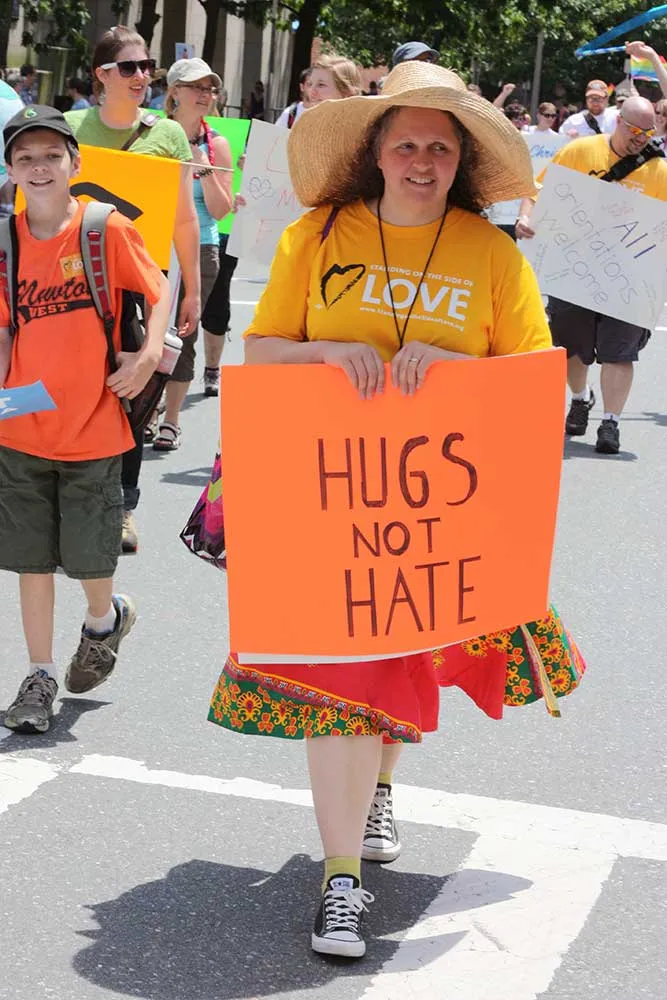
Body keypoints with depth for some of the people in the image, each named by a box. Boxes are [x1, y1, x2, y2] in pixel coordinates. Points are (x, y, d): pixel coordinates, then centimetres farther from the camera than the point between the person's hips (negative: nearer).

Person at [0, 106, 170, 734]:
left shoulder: (108, 230, -8)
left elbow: (159, 290, 1)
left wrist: (148, 355, -15)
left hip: (93, 430, -3)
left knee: (89, 557, 4)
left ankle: (105, 619, 38)